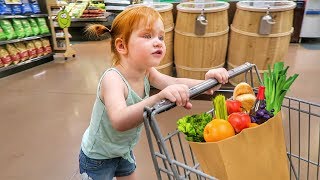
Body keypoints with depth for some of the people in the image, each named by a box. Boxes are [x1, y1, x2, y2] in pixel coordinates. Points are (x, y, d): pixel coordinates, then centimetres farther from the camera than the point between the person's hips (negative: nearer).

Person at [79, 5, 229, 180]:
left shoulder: (147, 72, -15)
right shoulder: (112, 79, -36)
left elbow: (174, 83, -21)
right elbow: (119, 121, -51)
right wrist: (159, 97, -63)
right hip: (97, 157, -6)